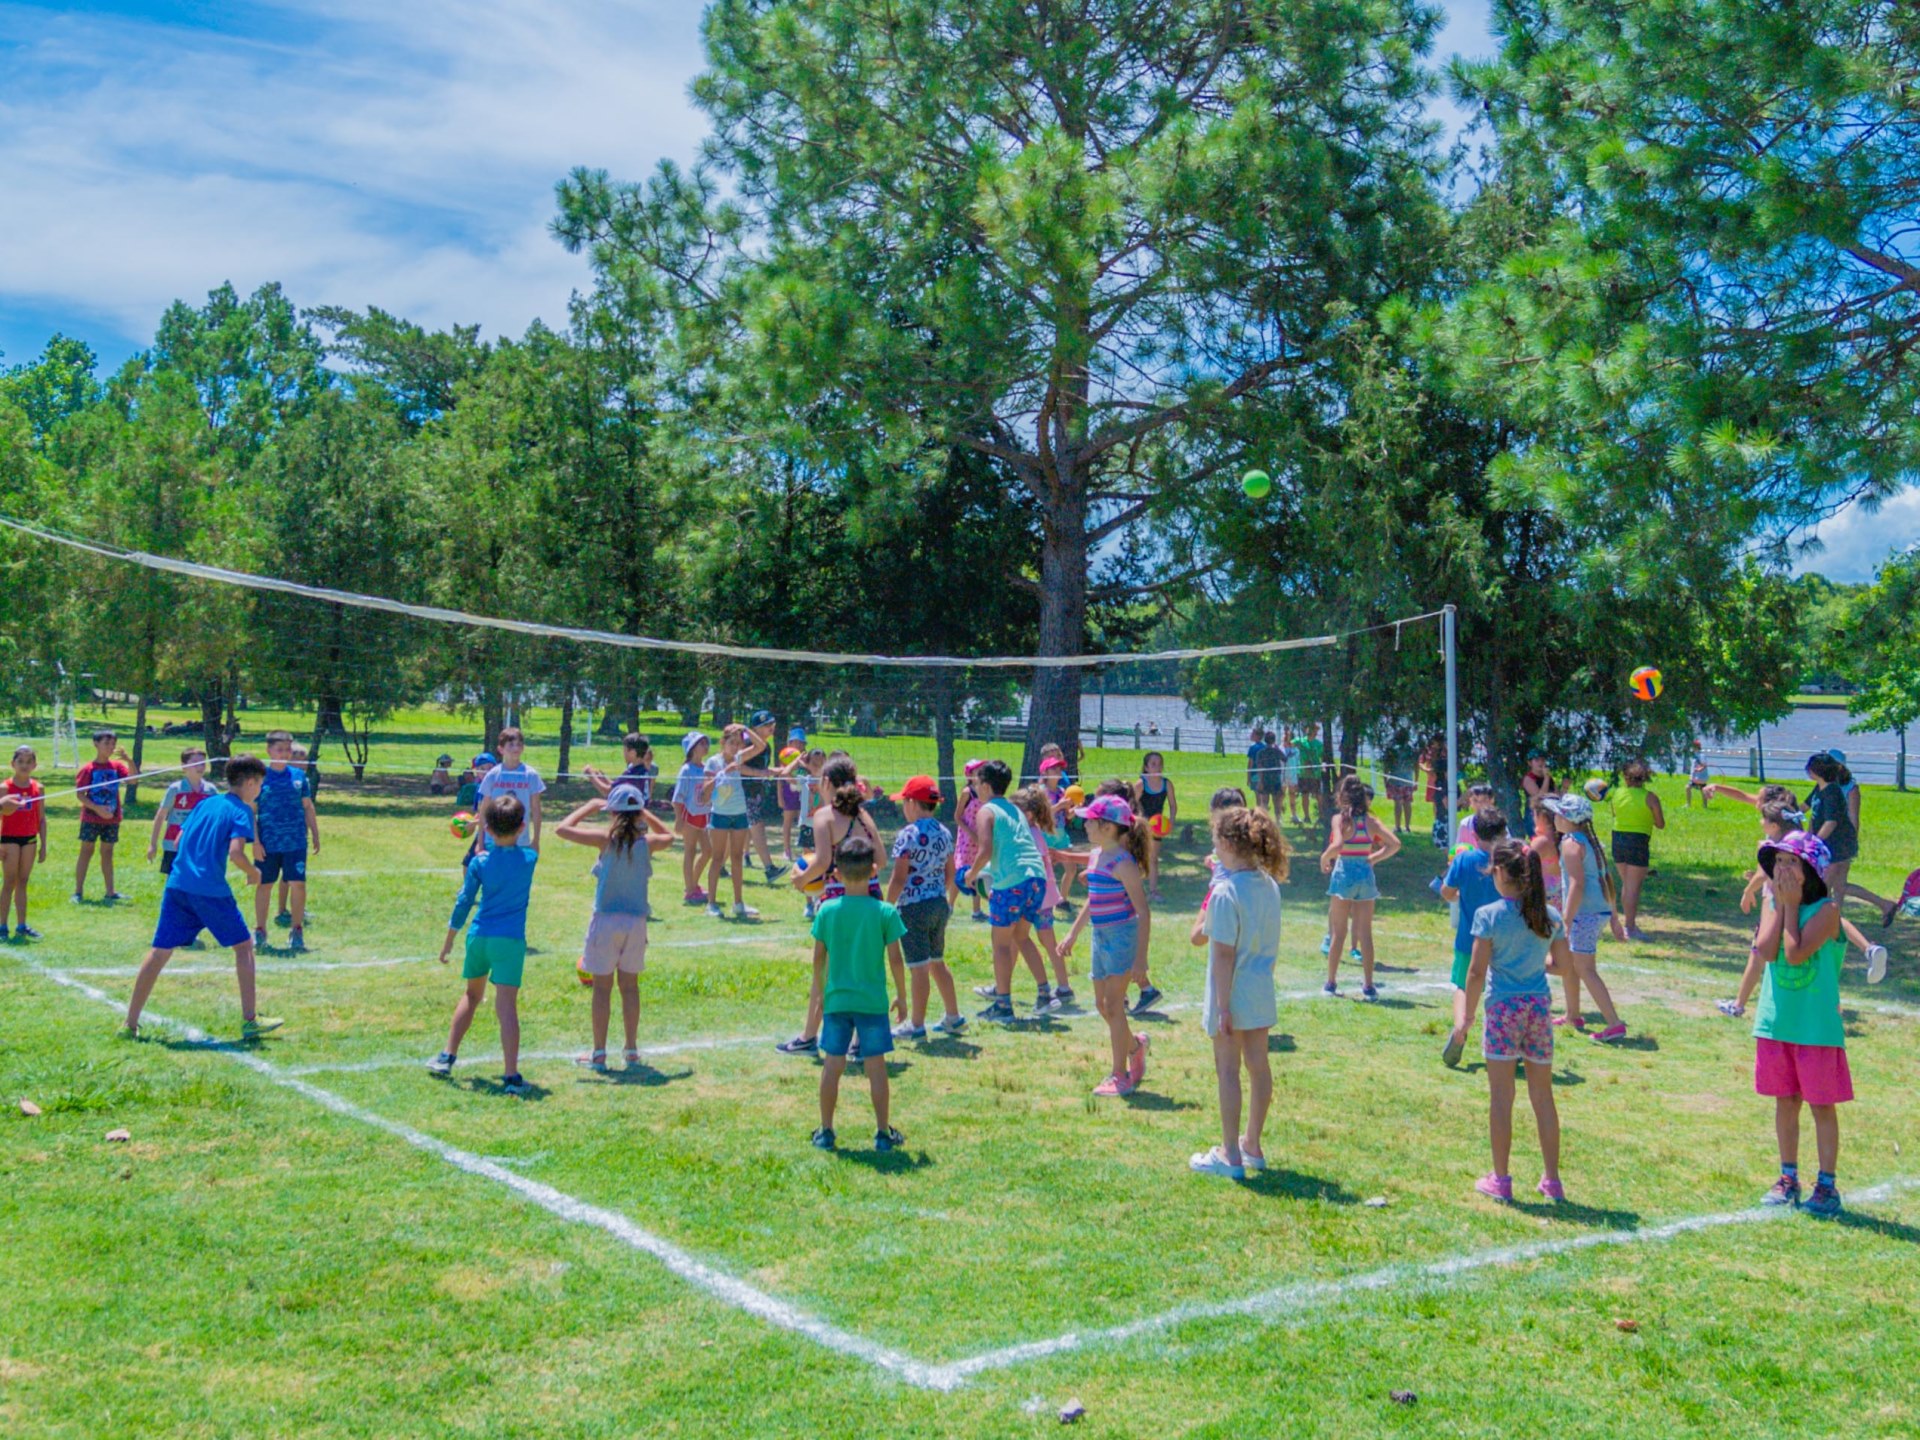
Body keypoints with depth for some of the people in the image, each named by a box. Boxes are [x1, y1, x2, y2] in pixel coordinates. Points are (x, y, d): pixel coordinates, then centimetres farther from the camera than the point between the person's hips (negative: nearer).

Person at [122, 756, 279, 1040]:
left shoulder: (204, 804, 17)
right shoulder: (241, 810, -3)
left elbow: (178, 842, 18)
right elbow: (235, 853, -15)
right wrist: (254, 874, 1)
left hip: (177, 885, 6)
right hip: (210, 890, -6)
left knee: (160, 951, 10)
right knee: (243, 945, 7)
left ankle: (130, 1022, 11)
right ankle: (249, 1020, 6)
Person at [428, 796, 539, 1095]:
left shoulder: (480, 862, 0)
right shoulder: (529, 858, -1)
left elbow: (464, 902, 3)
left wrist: (449, 940, 10)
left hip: (478, 936, 3)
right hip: (510, 940, -3)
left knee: (472, 995, 24)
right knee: (507, 1005, -8)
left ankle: (447, 1057, 29)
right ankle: (511, 1076, -13)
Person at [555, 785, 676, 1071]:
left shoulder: (607, 839, -12)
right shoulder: (647, 842, -2)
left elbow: (561, 829, -8)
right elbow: (669, 836, 23)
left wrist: (589, 807, 2)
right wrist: (644, 814, 18)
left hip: (607, 920, -3)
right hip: (636, 921, 3)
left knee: (602, 987, 5)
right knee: (630, 986, 13)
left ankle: (598, 1053, 10)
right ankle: (632, 1050, 17)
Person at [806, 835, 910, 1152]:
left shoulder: (827, 910, -3)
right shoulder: (885, 912, -8)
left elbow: (818, 957, 2)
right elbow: (895, 959, -6)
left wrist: (818, 991, 16)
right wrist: (901, 996, 6)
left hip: (836, 999, 2)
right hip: (873, 1001, -2)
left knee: (832, 1065, 9)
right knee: (876, 1066, 5)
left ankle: (826, 1131, 15)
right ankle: (883, 1132, 11)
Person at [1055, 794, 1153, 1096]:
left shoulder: (1122, 862, -17)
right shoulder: (1096, 855, 9)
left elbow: (1143, 910, -17)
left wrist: (1140, 958, -20)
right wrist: (1072, 935, 26)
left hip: (1122, 937, -8)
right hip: (1101, 937, 8)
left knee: (1113, 1006, -4)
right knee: (1103, 1005, 13)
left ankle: (1120, 1077, 5)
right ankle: (1134, 1045, 38)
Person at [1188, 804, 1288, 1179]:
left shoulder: (1225, 892, -20)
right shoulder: (1269, 885, 2)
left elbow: (1225, 954, -20)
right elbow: (1271, 942, 10)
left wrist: (1222, 1006, -16)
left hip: (1232, 993, -7)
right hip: (1262, 991, 7)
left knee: (1228, 1070, 3)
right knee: (1258, 1064, 14)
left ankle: (1230, 1155, 10)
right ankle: (1252, 1144, 28)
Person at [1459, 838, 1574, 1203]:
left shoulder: (1489, 915, -10)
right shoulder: (1550, 916, 2)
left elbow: (1477, 972, -10)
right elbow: (1564, 963, 8)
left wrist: (1469, 1013, 0)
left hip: (1504, 1008, -4)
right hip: (1540, 1008, 4)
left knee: (1501, 1097, 4)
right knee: (1543, 1096, 13)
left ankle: (1501, 1180, 9)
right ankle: (1552, 1180, 19)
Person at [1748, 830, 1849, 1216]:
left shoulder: (1826, 909, -11)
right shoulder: (1775, 903, 5)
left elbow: (1795, 953, -23)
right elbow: (1766, 950, -11)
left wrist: (1791, 905, -15)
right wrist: (1780, 905, -9)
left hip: (1816, 1023, -5)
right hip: (1777, 1021, 5)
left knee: (1822, 1104, 3)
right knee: (1785, 1101, 13)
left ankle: (1827, 1184, 12)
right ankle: (1789, 1177, 24)